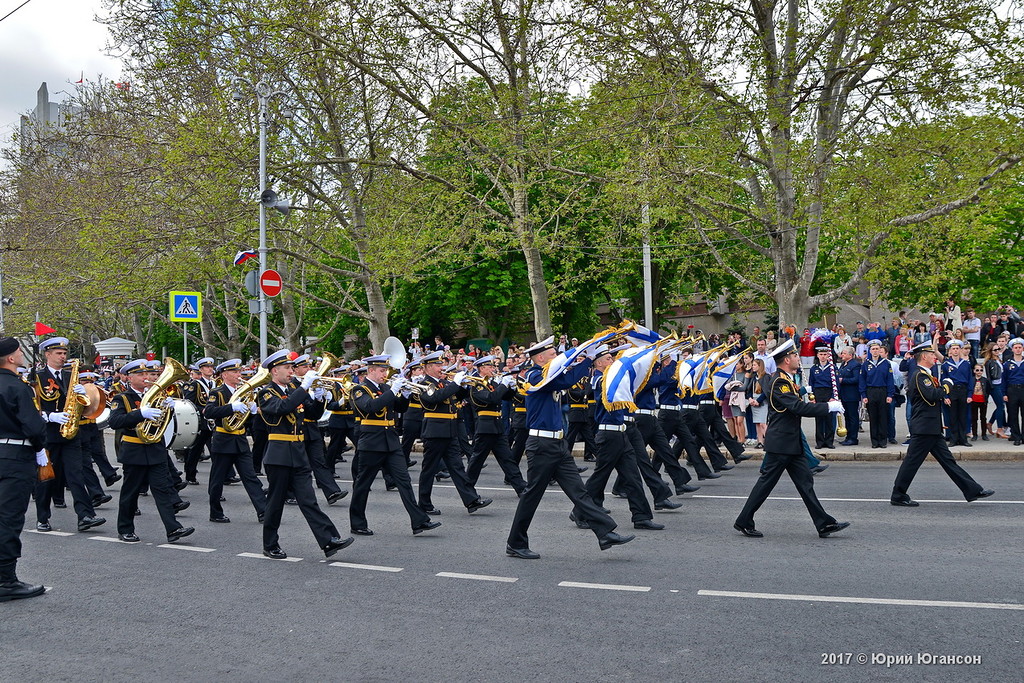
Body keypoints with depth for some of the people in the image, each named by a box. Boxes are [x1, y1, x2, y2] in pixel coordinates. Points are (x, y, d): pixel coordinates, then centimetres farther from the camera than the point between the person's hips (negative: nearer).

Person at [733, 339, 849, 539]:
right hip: (781, 443, -10)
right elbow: (799, 408, -27)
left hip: (791, 443, 10)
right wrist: (829, 407, -19)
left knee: (805, 481, 8)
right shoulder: (779, 381, -18)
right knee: (766, 482, -2)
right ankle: (743, 522, 8)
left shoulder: (785, 379, 14)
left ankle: (825, 524, 10)